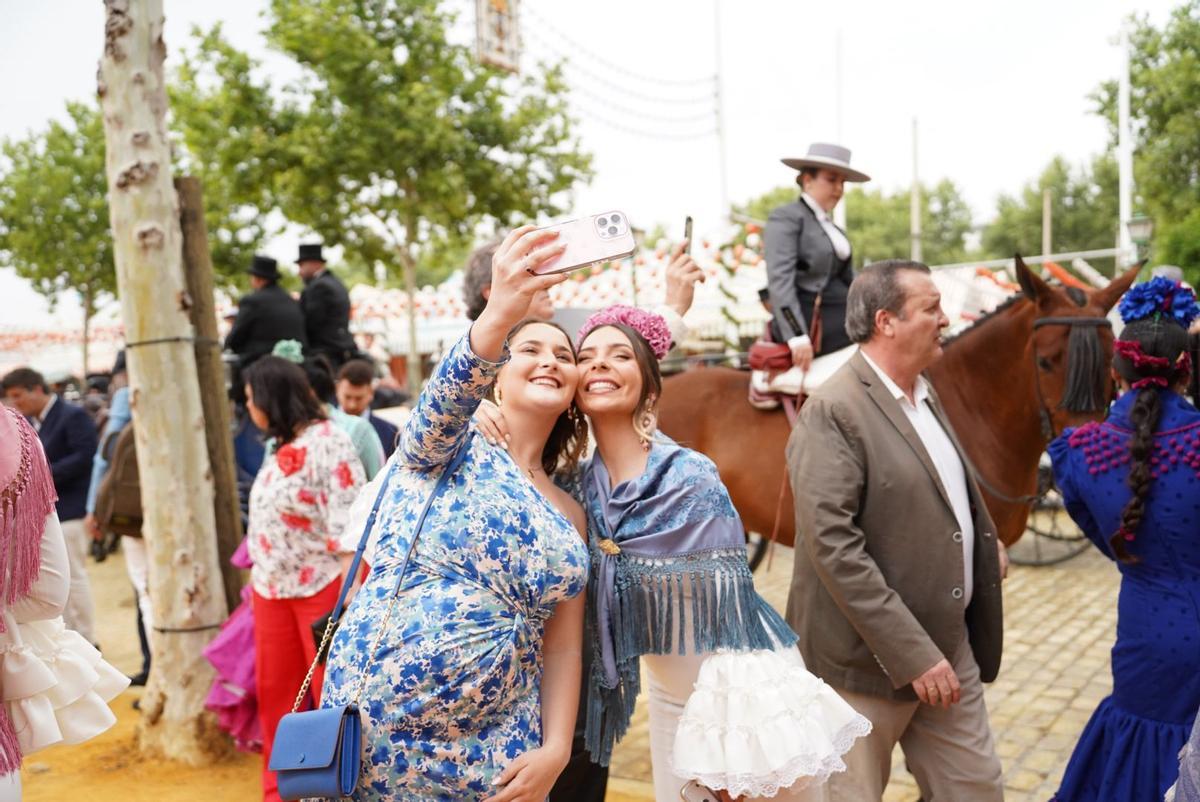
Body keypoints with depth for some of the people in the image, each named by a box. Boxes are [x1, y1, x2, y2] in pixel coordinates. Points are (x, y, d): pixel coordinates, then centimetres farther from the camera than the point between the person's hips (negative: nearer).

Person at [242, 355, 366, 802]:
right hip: (272, 588, 8)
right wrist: (258, 578, 17)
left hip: (322, 585, -8)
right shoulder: (280, 448, 12)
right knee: (275, 692, 13)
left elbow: (347, 521, -19)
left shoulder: (327, 442, -13)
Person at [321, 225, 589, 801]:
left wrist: (555, 751, -6)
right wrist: (499, 316, -46)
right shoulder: (445, 446, -3)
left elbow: (562, 647, 7)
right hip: (381, 721, -4)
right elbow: (448, 393, -27)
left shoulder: (569, 515, 9)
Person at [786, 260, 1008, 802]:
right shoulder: (832, 412, -20)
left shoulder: (925, 395, 10)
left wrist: (986, 543, 7)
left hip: (951, 646, 8)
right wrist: (914, 654, -25)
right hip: (871, 657, -8)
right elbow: (833, 545, -26)